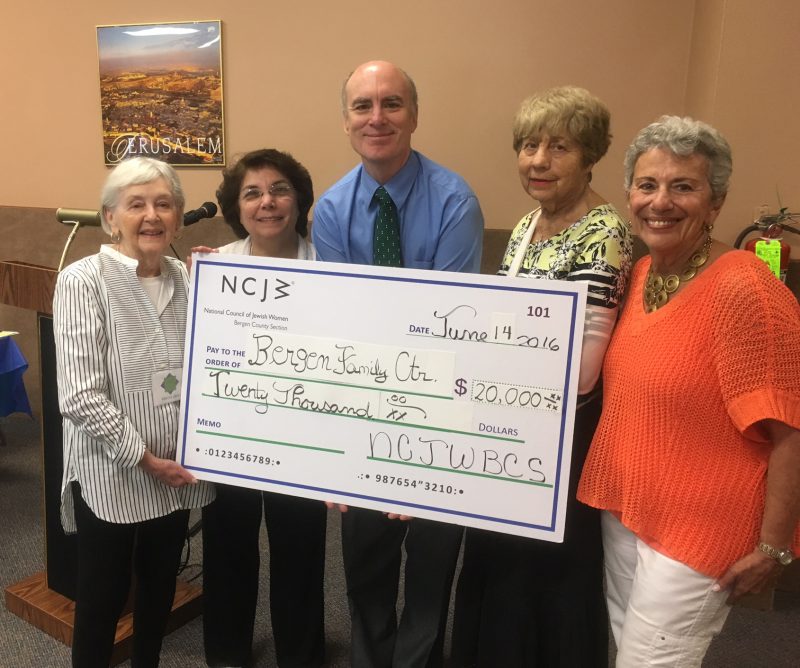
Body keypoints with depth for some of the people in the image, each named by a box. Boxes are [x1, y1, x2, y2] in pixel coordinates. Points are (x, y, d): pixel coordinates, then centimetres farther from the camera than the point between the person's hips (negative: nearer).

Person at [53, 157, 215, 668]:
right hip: (112, 474, -5)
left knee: (160, 588, 22)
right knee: (104, 598, 12)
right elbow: (80, 396, -17)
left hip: (176, 471, 5)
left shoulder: (188, 279, 4)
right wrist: (142, 458, -15)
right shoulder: (84, 281, -12)